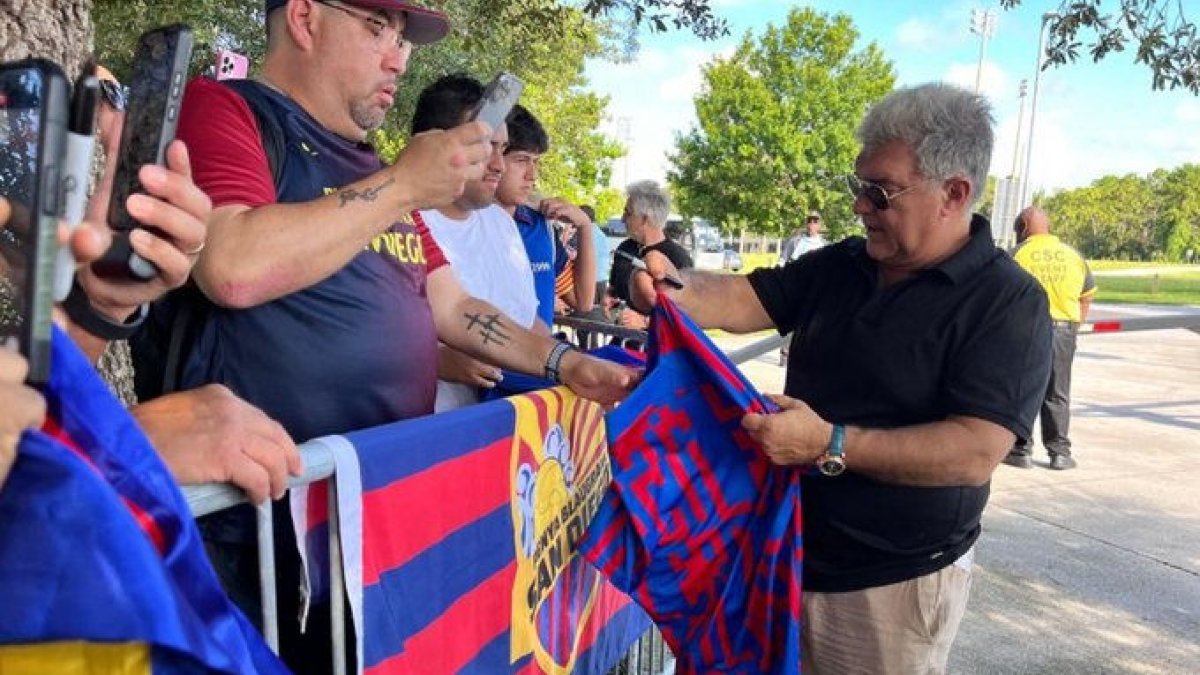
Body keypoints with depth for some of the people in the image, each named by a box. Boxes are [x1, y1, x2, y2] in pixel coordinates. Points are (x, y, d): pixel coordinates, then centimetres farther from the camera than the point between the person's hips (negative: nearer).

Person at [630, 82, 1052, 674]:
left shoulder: (1007, 304, -16)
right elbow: (747, 299, 0)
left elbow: (976, 452, -25)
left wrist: (831, 445, -32)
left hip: (896, 583, -6)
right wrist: (676, 291, -22)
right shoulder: (838, 266, 4)